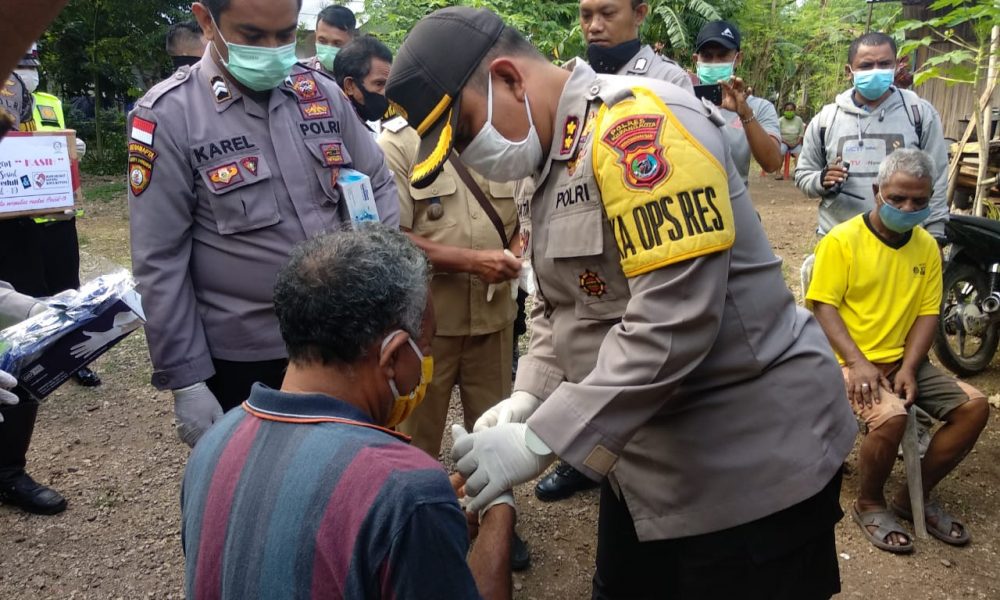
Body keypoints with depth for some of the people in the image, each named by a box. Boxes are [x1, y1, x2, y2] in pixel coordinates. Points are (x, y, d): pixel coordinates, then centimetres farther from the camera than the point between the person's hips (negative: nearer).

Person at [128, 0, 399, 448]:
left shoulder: (322, 93, 0)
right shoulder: (168, 116, -12)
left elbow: (377, 183, 10)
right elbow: (161, 263, -12)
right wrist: (186, 381, -11)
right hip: (241, 358, -3)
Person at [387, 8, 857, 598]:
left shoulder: (639, 121, -21)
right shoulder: (552, 161, 10)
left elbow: (672, 320, -29)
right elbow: (558, 302, 16)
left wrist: (538, 440, -25)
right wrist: (527, 398, 0)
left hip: (750, 459, -9)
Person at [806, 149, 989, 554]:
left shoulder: (927, 246, 7)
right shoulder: (841, 240, -10)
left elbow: (928, 313, 3)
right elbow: (823, 306, -13)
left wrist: (908, 369, -11)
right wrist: (857, 362, -23)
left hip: (905, 360, 6)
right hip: (851, 360, -6)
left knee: (974, 407, -9)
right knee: (890, 417, -31)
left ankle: (915, 495, 9)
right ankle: (869, 504, -1)